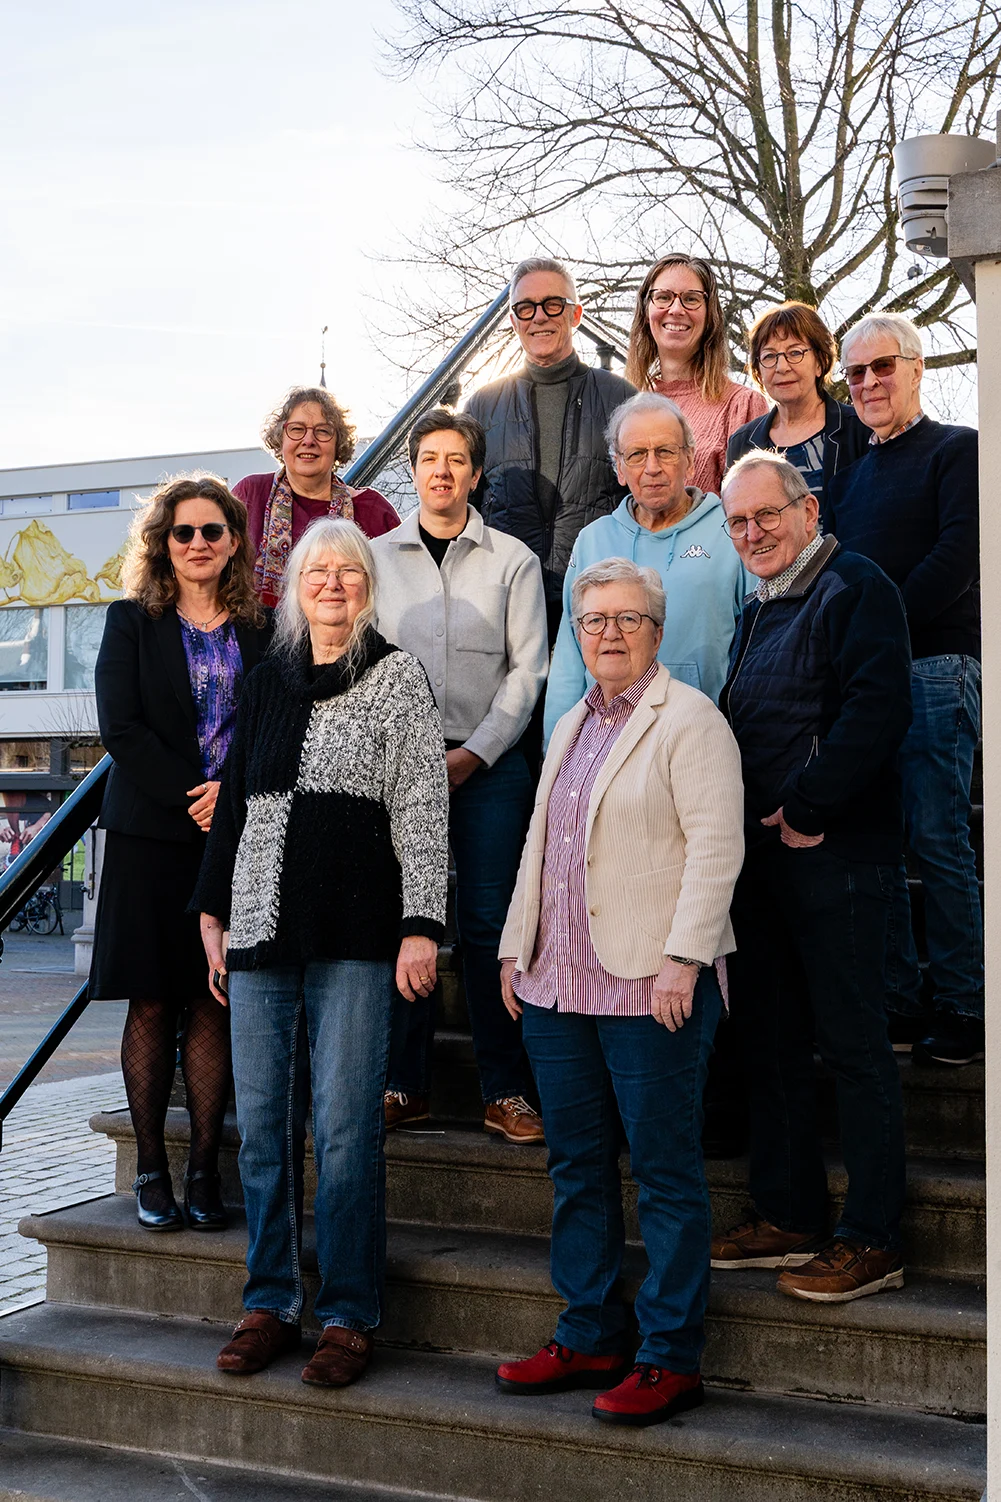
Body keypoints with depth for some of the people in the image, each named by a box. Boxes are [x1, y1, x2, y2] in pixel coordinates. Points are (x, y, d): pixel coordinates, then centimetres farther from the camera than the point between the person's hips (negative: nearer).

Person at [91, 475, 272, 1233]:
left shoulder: (261, 631, 9)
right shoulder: (131, 621, 4)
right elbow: (121, 727, -6)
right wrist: (192, 795, -13)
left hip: (236, 836, 1)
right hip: (150, 836, -1)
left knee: (214, 1003, 3)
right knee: (152, 1003, 2)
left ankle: (205, 1168, 9)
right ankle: (150, 1168, 9)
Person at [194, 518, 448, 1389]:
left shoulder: (398, 676, 3)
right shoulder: (269, 683, 15)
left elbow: (423, 810, -2)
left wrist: (420, 924, -10)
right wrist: (214, 912, 16)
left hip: (355, 933, -4)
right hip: (263, 927, 4)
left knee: (346, 1127, -4)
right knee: (263, 1121, 7)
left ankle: (349, 1316, 7)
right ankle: (272, 1301, 19)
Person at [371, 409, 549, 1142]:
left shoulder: (513, 560, 6)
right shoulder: (377, 557, 11)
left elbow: (526, 671, 2)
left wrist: (471, 755, -7)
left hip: (487, 764, -1)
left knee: (490, 921, -3)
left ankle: (504, 1089, 4)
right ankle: (405, 1083, 11)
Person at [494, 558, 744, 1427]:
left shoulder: (688, 720, -6)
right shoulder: (572, 726, 19)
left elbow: (715, 845, -13)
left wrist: (682, 957, -19)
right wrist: (516, 948, 19)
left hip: (650, 986, -8)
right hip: (559, 983, 8)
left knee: (665, 1173, 0)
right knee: (578, 1166, 13)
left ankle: (671, 1357, 9)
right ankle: (589, 1338, 24)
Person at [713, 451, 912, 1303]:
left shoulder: (855, 588, -7)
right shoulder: (758, 613, 20)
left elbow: (877, 708, -20)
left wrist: (808, 807, -18)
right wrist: (741, 823, 14)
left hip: (835, 852, -9)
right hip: (762, 853, 9)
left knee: (853, 1042, -4)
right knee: (770, 1037, 13)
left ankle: (872, 1240, 4)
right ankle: (789, 1217, 23)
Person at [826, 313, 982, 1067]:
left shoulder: (957, 450, 1)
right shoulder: (852, 472, 21)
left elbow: (959, 554, -11)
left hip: (934, 666, -6)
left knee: (937, 836, -7)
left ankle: (962, 1011, 1)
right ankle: (896, 1004, 13)